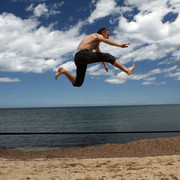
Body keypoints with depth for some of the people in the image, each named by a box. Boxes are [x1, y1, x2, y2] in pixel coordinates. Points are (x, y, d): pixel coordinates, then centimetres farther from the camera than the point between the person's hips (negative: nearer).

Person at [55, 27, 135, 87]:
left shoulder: (96, 43, 35)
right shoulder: (97, 35, 7)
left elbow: (99, 55, 45)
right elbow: (106, 41, -15)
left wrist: (104, 64, 50)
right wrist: (120, 45, -26)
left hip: (77, 58, 10)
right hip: (82, 54, -10)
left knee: (77, 83, 9)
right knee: (107, 56, -15)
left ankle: (63, 71, 5)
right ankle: (127, 70, -16)